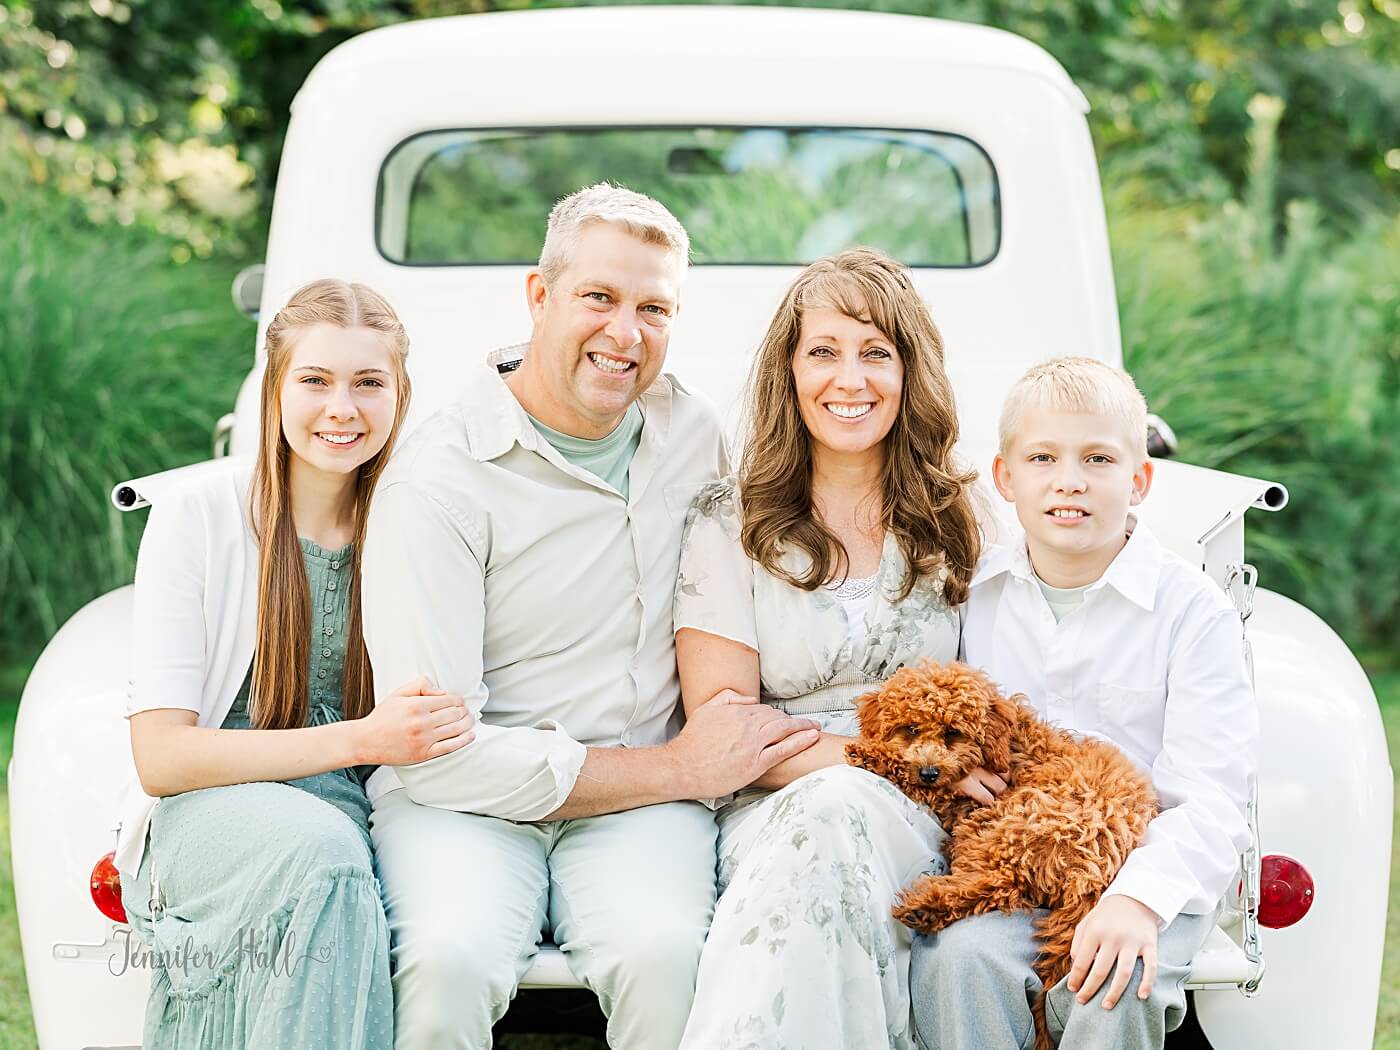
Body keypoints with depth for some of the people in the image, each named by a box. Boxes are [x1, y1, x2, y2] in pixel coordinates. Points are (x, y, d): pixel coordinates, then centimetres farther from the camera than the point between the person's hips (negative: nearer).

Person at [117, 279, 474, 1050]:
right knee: (319, 848, -37)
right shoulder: (197, 517, -2)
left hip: (360, 818, 2)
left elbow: (443, 721, 15)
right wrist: (359, 739, -18)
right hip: (208, 814, -2)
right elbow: (161, 756, -8)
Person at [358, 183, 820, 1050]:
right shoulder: (439, 480, -10)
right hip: (468, 800, -3)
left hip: (638, 809, 3)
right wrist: (678, 770, -12)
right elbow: (436, 751, -16)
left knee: (665, 952, -30)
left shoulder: (697, 435, 8)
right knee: (454, 959, -35)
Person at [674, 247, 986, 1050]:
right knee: (830, 804, -37)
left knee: (838, 812, -35)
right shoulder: (730, 524, 8)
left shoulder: (956, 523, 15)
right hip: (772, 810, -1)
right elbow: (720, 723, 1)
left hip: (916, 827, 1)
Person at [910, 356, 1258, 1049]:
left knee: (1115, 989, -32)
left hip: (1152, 875, -2)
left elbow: (1211, 797, -12)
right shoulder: (973, 594, 7)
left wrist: (1139, 897, -28)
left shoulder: (1192, 610, -5)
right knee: (959, 957, -29)